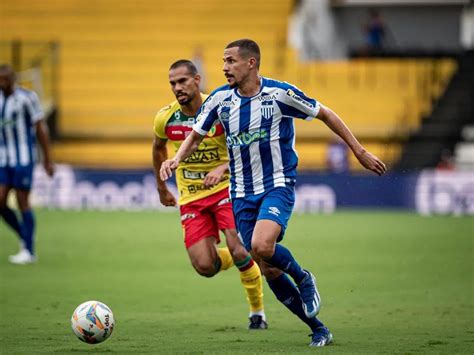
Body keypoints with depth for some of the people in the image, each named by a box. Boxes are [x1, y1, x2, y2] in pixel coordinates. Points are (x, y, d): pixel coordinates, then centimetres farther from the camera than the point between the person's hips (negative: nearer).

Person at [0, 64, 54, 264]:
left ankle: (28, 252, 5)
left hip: (24, 159, -6)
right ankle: (26, 238, 17)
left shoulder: (27, 98, -9)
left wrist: (48, 159, -6)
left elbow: (41, 129, -6)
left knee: (22, 203, -5)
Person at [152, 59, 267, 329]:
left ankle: (258, 312, 3)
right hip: (191, 198, 3)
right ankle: (239, 259, 27)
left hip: (225, 188, -3)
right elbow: (159, 147, 19)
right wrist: (161, 187, 25)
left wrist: (222, 168, -27)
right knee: (205, 267, -10)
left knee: (239, 251, -20)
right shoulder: (165, 118, -3)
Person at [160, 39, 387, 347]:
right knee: (269, 270, 2)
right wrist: (176, 159, -9)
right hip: (243, 193, 5)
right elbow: (196, 136, 12)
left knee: (262, 246, -30)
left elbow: (326, 115, -1)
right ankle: (318, 329, 16)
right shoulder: (220, 99, -1)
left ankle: (303, 278, 2)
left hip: (278, 185, -5)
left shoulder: (279, 94, -12)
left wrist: (359, 152, 1)